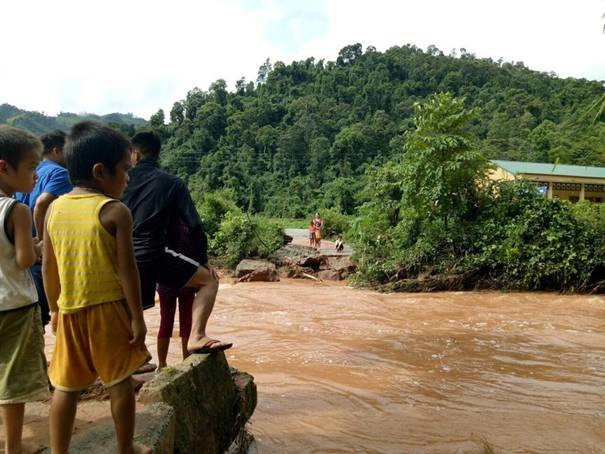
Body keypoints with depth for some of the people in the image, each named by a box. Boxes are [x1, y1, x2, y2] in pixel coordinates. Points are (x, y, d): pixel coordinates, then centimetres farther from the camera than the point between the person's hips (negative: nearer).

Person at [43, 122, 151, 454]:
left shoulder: (55, 208, 4)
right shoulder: (115, 211, -13)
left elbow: (48, 266, 9)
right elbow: (127, 269, -14)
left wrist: (55, 308, 19)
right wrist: (137, 316, -7)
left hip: (70, 310, 5)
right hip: (108, 308, -5)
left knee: (66, 386, 16)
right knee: (120, 382, 11)